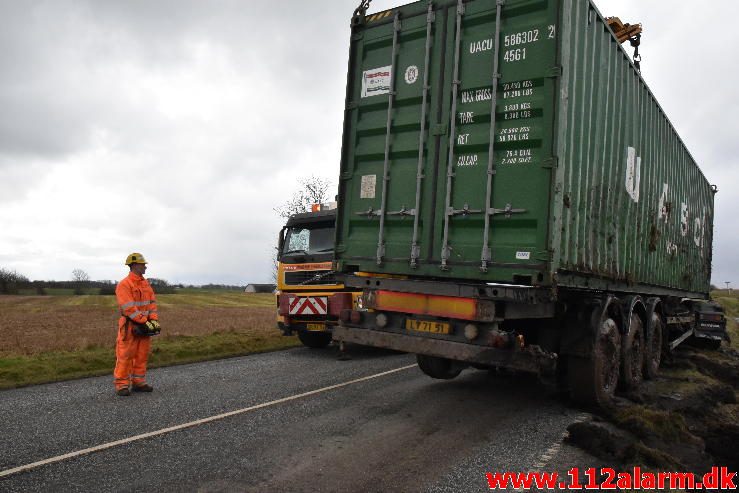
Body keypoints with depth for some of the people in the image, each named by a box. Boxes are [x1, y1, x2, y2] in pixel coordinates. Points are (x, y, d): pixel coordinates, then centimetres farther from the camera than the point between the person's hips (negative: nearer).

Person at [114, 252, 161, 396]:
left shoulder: (146, 284, 12)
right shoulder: (124, 285, -12)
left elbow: (152, 302, 9)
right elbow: (129, 308, -19)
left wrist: (154, 320, -5)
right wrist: (145, 322, -20)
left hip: (144, 326, 7)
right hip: (130, 327, -7)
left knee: (142, 356, 10)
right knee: (125, 356, -1)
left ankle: (138, 383, 19)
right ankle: (122, 385, 6)